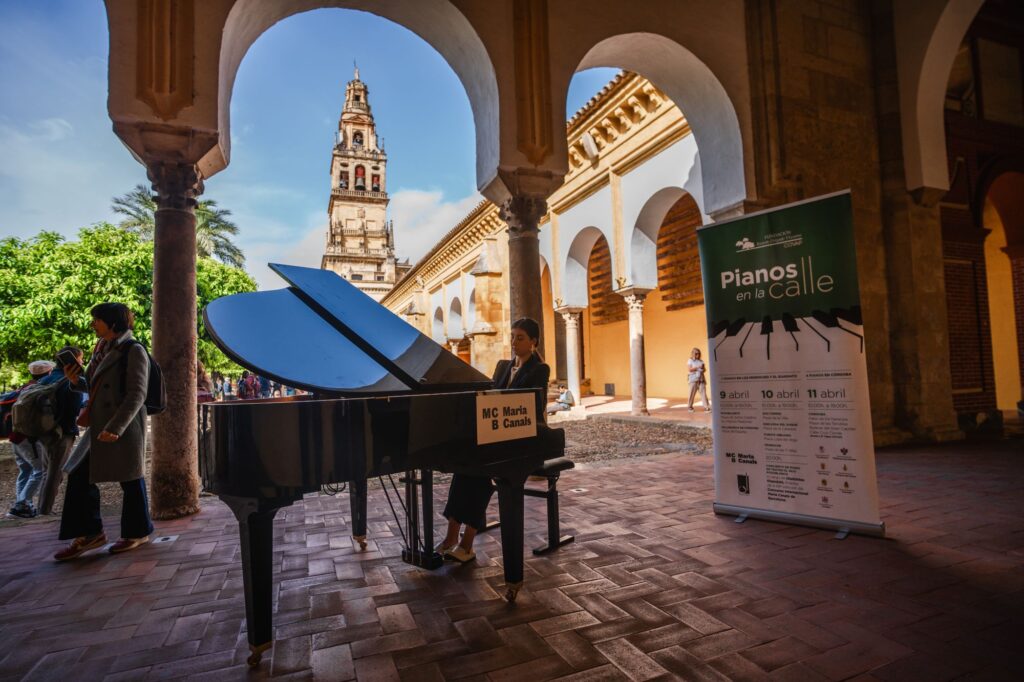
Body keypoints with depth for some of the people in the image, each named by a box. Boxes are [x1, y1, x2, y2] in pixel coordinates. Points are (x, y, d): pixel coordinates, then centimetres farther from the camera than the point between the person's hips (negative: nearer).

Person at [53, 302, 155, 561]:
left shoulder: (134, 351, -11)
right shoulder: (103, 349, 14)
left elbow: (137, 394, -17)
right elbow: (94, 387, 21)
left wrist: (115, 427, -22)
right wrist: (76, 381, 0)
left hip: (124, 426, -9)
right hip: (99, 426, 9)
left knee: (129, 479, 3)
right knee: (81, 476, 11)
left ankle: (138, 532, 19)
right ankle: (89, 533, 23)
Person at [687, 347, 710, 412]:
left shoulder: (701, 361, 16)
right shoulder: (690, 361, 3)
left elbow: (704, 370, 16)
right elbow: (689, 369, -9)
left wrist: (703, 368, -6)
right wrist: (697, 367, -14)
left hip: (701, 379, 4)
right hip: (693, 379, -3)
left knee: (704, 393, -4)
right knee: (692, 393, 0)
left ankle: (706, 407, -6)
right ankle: (690, 406, 13)